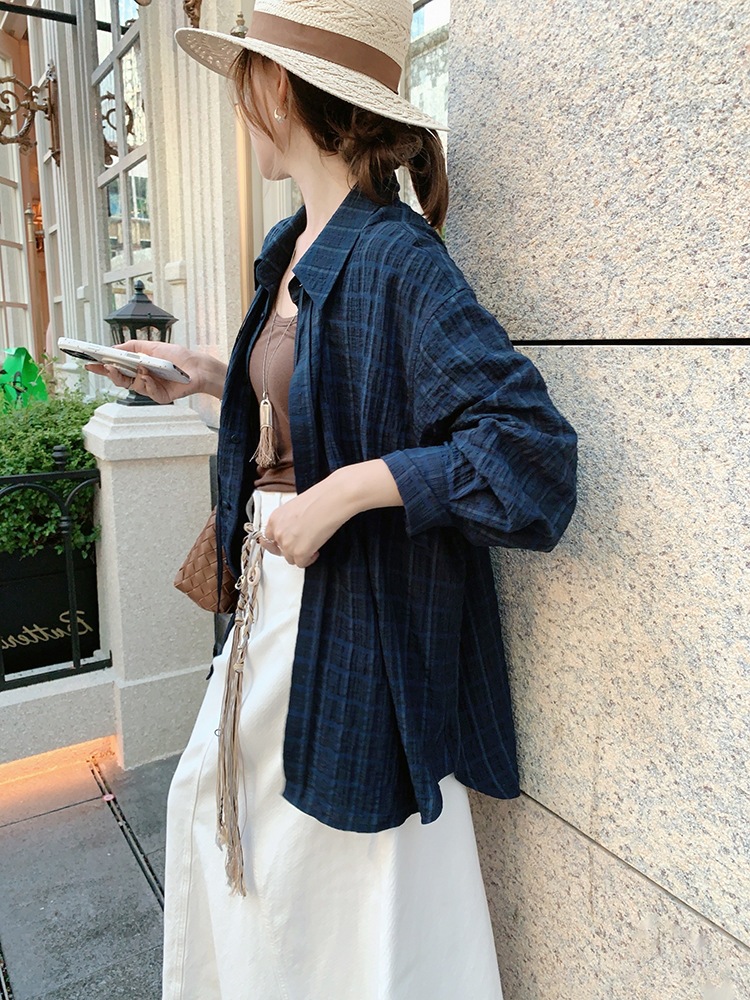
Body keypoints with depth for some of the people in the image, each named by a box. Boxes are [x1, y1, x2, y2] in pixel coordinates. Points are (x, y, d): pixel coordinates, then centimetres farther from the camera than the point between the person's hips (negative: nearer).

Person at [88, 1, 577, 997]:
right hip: (272, 584, 9)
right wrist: (211, 377, 13)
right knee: (211, 795, 26)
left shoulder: (397, 259, -21)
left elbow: (533, 451, -28)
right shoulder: (291, 249, 6)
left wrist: (349, 490, -28)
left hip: (354, 612, -9)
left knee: (330, 869, 11)